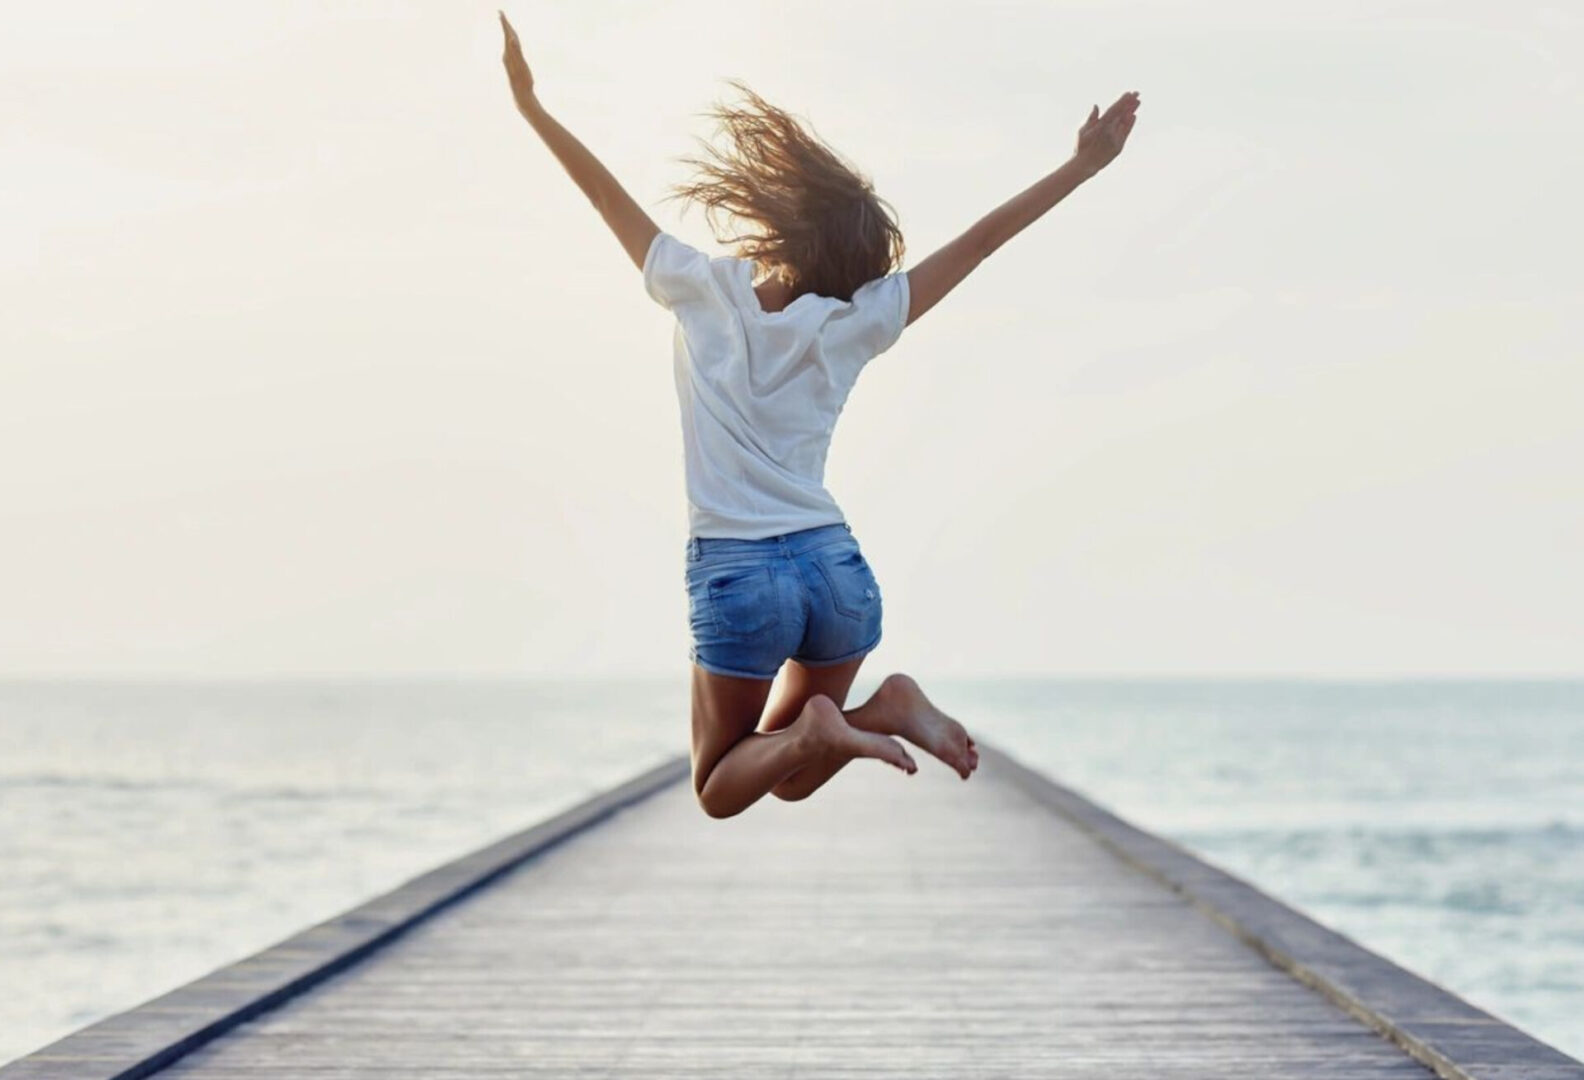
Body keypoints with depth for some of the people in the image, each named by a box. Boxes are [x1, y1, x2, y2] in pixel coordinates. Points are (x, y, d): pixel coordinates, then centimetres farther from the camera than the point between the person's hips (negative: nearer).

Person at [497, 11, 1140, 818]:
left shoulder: (701, 291, -3)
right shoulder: (853, 326, 1)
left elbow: (604, 193, 5)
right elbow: (979, 241, 4)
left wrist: (528, 101, 15)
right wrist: (1082, 166, 11)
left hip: (735, 574, -3)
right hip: (837, 568, 3)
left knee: (720, 791, 12)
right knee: (788, 779, 20)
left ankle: (815, 728, -19)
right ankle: (882, 710, -10)